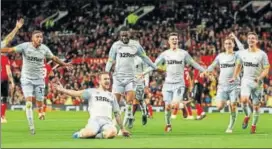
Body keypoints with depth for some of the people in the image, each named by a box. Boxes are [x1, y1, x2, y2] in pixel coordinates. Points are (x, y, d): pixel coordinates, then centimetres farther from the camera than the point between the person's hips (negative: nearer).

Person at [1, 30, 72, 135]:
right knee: (29, 102, -15)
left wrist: (64, 64, 18)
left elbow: (54, 58, 14)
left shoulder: (44, 49, -2)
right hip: (27, 79, -3)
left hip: (39, 79, 3)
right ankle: (31, 126, -9)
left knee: (40, 104, 3)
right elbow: (10, 50, -15)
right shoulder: (25, 46, -11)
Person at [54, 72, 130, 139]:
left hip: (107, 122, 2)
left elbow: (117, 113, 29)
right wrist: (63, 90, -11)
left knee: (113, 132, -36)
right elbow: (77, 93, 4)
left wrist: (122, 128, 27)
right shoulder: (92, 92, 17)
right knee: (90, 132, -36)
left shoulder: (112, 96, 28)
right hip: (94, 120, -1)